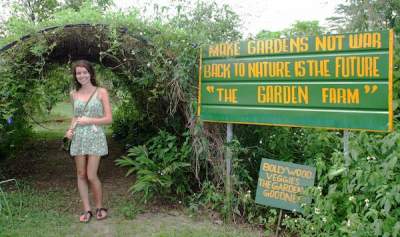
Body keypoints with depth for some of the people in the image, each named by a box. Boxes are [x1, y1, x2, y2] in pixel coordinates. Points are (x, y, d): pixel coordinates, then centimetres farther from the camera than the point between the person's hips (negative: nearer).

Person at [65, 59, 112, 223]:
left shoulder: (101, 92, -3)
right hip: (78, 138, 4)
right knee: (81, 175, 6)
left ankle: (100, 207, 16)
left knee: (91, 176, -6)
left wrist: (89, 120, -14)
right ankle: (87, 210, 18)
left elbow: (109, 119, -5)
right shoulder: (74, 94, 9)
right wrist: (70, 129, 3)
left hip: (95, 137, -4)